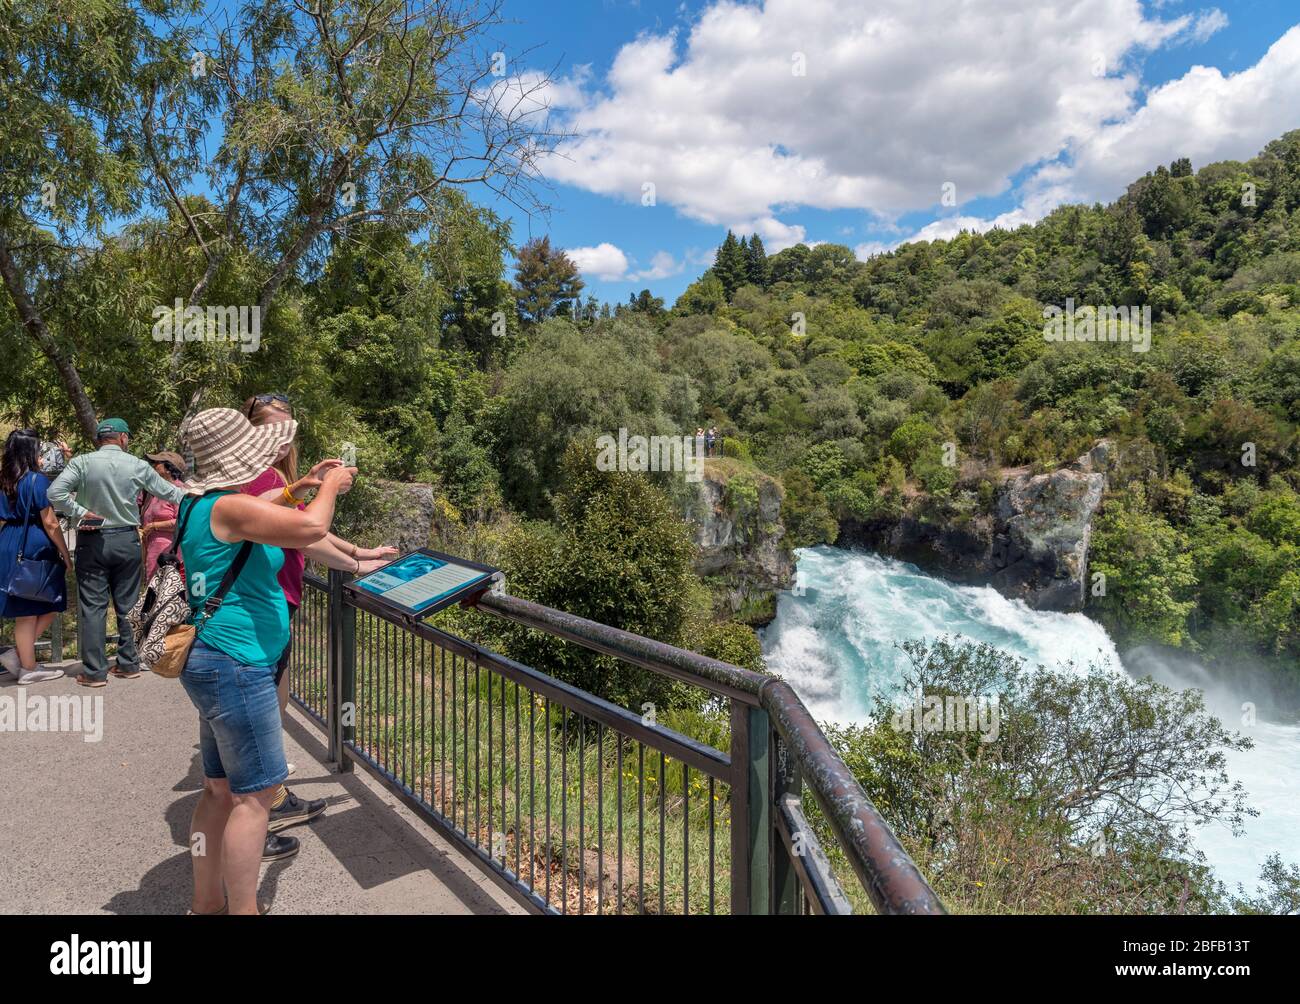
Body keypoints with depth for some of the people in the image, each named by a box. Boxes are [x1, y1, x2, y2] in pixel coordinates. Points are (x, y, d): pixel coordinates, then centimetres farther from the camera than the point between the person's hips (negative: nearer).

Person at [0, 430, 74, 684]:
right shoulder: (37, 480, -11)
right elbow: (50, 523, -13)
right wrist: (66, 555, -7)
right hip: (36, 549, -7)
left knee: (25, 610, 16)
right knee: (51, 605, 4)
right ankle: (28, 668, 7)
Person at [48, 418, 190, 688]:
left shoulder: (81, 463, -5)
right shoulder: (137, 465, -2)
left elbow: (55, 493, -16)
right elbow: (168, 492, 8)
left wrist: (80, 513, -6)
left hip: (92, 541, -1)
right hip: (127, 540, 1)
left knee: (93, 607, 3)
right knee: (127, 605, 10)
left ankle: (94, 671, 4)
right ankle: (128, 664, 15)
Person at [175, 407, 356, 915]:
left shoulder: (200, 504, 12)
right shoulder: (229, 507, -18)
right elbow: (311, 528, -29)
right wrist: (330, 486, -10)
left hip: (215, 663, 10)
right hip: (235, 665, -10)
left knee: (221, 788, 17)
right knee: (256, 793, -3)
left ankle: (206, 902, 28)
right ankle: (242, 909, 5)